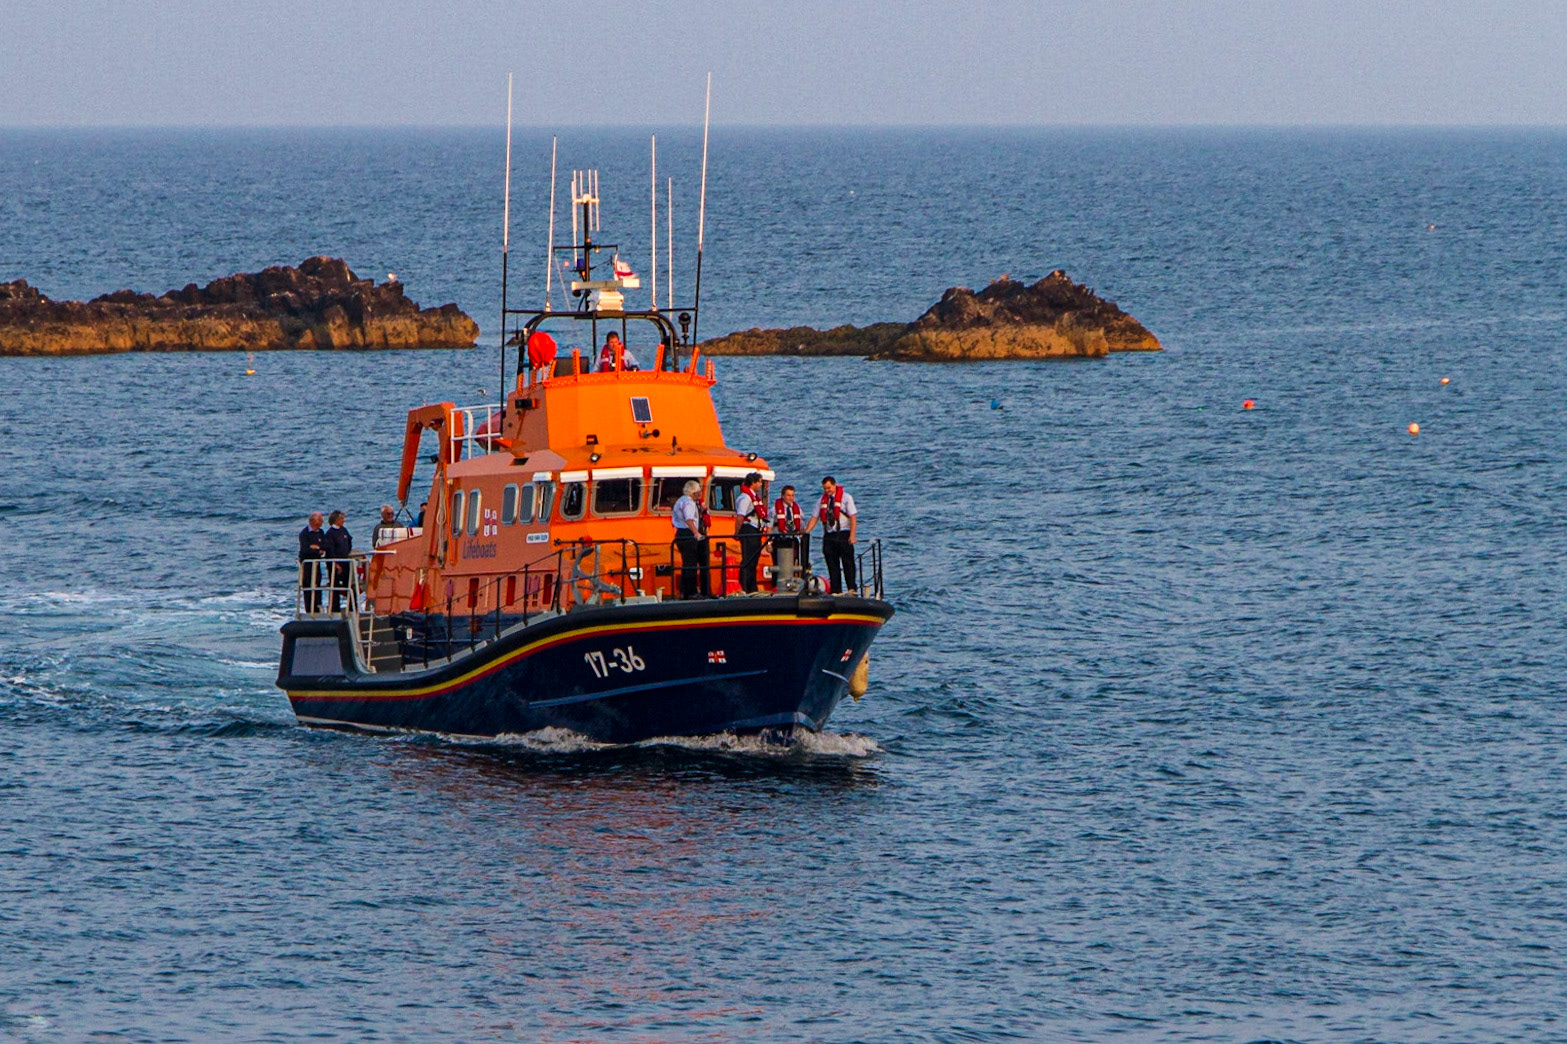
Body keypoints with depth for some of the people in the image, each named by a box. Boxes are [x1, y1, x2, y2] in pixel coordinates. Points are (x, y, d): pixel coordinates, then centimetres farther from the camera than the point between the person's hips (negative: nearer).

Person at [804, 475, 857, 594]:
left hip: (843, 535, -4)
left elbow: (853, 517, -7)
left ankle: (852, 589, -6)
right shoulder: (822, 500, 13)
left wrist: (852, 535, -17)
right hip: (828, 536, 4)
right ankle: (836, 591, 3)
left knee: (848, 563, -6)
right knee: (832, 565, 2)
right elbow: (814, 518, 11)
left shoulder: (845, 497, -1)